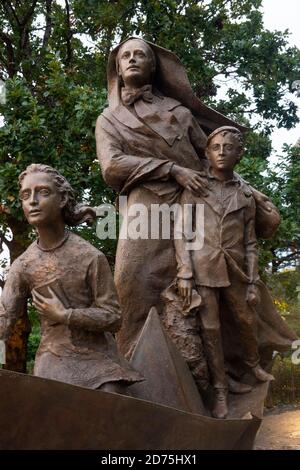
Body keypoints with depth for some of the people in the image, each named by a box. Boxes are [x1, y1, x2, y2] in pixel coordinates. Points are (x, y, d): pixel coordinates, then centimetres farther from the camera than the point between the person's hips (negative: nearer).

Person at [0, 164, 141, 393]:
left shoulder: (90, 257, -12)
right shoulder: (22, 266, -3)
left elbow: (113, 317, -11)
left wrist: (63, 315, -16)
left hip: (97, 357, -2)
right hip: (54, 360, 2)